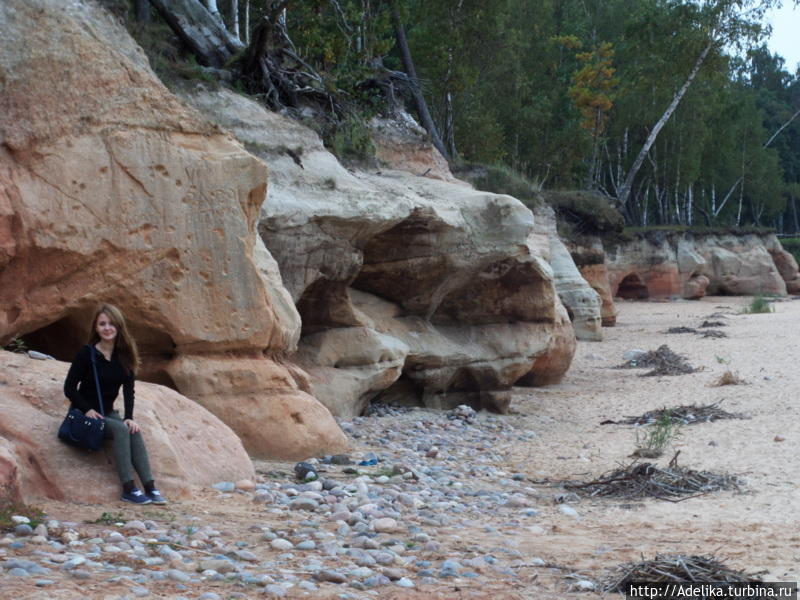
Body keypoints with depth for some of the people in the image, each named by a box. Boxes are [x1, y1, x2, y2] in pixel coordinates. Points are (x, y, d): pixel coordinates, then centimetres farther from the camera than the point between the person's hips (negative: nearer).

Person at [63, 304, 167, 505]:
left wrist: (129, 417, -15)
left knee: (134, 432, -25)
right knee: (120, 430, -30)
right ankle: (129, 489, -33)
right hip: (85, 414, -4)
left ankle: (150, 487, -32)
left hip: (108, 413, 4)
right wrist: (87, 410, -19)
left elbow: (128, 389, -2)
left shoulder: (124, 354, 2)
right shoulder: (87, 353, -11)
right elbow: (69, 388, -8)